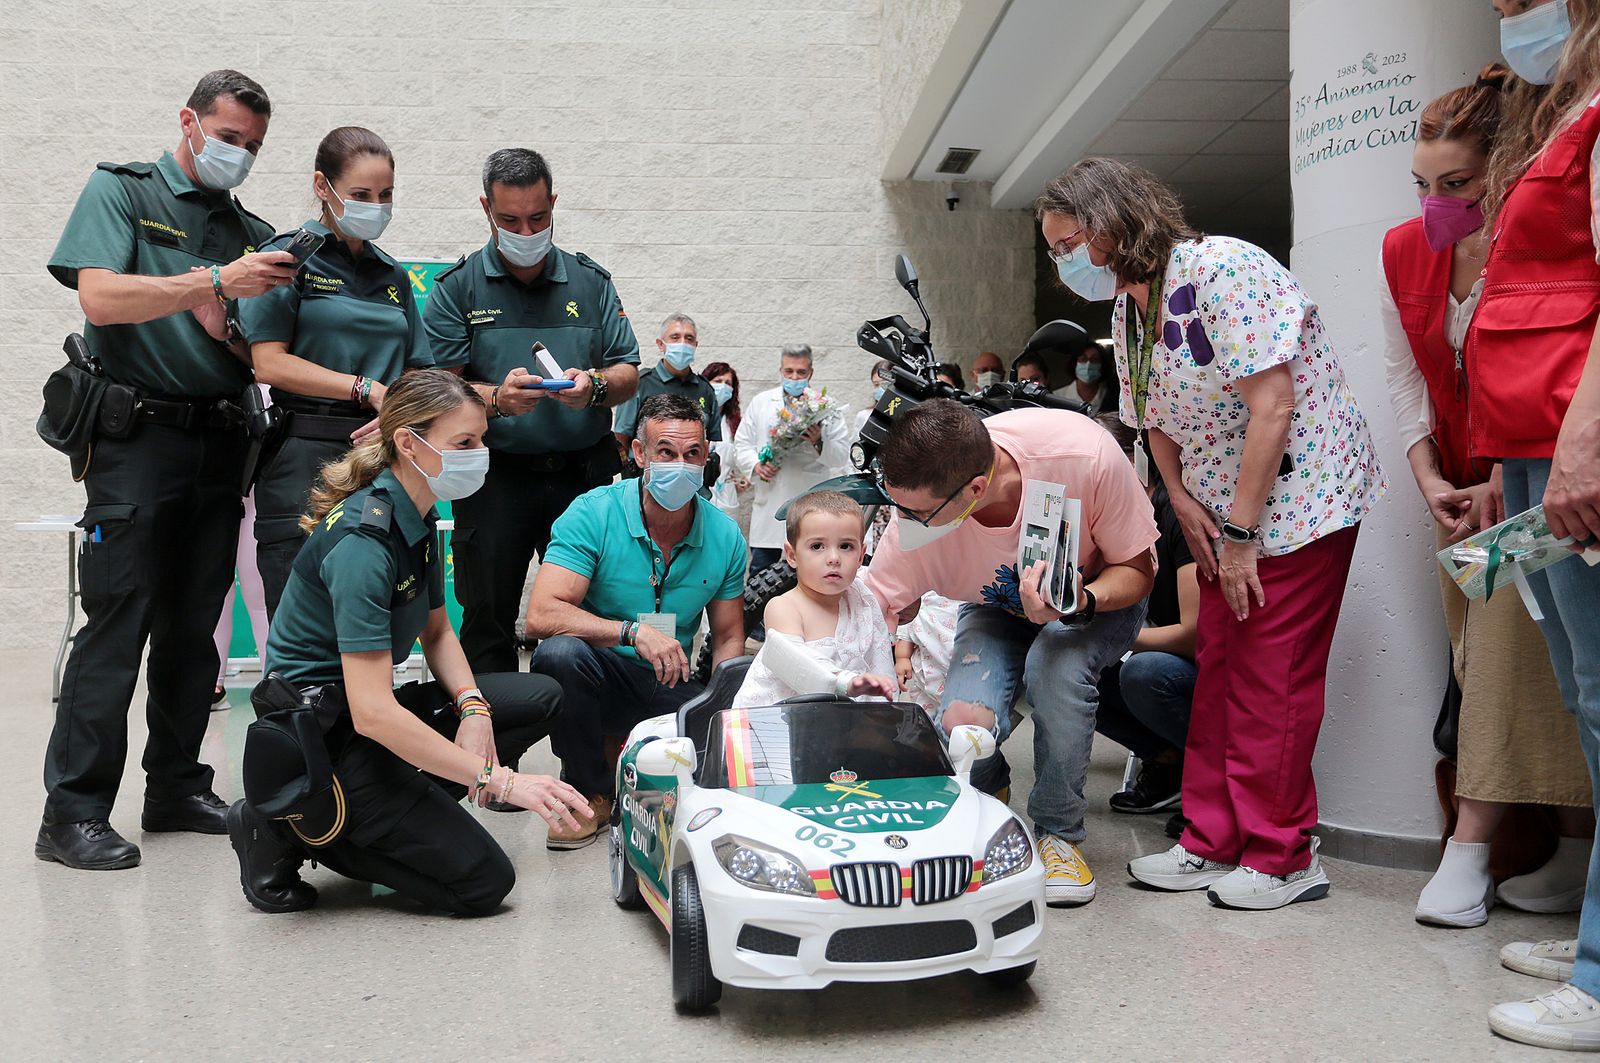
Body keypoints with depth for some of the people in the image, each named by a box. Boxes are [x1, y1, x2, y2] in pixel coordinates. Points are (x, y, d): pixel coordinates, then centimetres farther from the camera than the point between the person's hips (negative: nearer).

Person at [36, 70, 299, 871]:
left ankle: (176, 788, 20)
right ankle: (72, 814, -2)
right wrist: (212, 282, -21)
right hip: (138, 436, -5)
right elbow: (100, 295, -14)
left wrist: (225, 325, -10)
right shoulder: (121, 189, 2)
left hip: (220, 440, 5)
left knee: (194, 626, 9)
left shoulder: (252, 233, 15)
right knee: (116, 624, -7)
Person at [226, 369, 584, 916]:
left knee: (541, 697, 4)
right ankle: (288, 832, -3)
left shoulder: (419, 519, 4)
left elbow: (437, 632, 16)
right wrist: (500, 781, -29)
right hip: (316, 740, -9)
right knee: (483, 881, -12)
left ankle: (396, 817, -1)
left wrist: (473, 707, -6)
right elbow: (372, 713, -31)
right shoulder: (363, 541, -25)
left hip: (370, 713, 9)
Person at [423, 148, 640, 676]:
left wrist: (594, 386, -13)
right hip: (495, 478, -2)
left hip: (584, 474, 2)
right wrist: (497, 398, -21)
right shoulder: (458, 287, 4)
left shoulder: (591, 281, 11)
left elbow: (628, 374, 10)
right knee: (488, 622, 3)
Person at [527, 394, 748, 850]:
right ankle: (589, 792, -10)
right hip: (597, 676, -2)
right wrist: (634, 632, -34)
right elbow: (542, 615, -24)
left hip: (671, 685, 2)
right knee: (559, 652, -35)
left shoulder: (724, 535, -2)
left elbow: (728, 637, 8)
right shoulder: (593, 514, -14)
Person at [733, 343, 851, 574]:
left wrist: (820, 443, -18)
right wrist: (756, 465, -6)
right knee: (760, 572, 3)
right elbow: (742, 444, 13)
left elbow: (842, 455, 1)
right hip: (770, 503, 2)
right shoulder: (761, 402, 12)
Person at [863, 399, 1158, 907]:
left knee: (1055, 663, -37)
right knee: (962, 725, -27)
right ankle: (989, 801, 12)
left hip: (1100, 596, -1)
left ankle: (1059, 833, -11)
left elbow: (1136, 570, -20)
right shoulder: (915, 514, -30)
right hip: (997, 613, 2)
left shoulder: (1084, 455, -36)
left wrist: (1080, 601, -41)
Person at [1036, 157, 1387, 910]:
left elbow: (1271, 408, -23)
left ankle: (1282, 857, 7)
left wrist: (1241, 533, -20)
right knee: (1218, 670, 9)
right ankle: (1213, 842, 18)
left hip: (1299, 495, -8)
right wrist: (1185, 504, -2)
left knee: (1271, 678, -6)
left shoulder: (1223, 271, -20)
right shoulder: (1126, 313, 6)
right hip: (1225, 513, 8)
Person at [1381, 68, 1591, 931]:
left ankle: (1468, 851, -9)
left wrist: (1505, 489, -19)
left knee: (1515, 657, -13)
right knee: (1481, 661, 5)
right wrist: (1430, 480, -4)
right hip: (1462, 487, 6)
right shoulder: (1403, 253, -1)